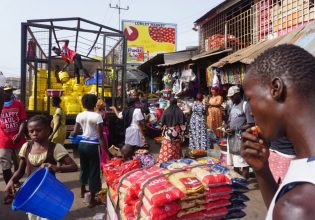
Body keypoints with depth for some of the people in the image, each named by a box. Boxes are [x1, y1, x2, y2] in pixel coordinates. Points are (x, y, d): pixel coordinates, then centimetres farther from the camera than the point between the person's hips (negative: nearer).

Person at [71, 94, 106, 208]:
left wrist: (71, 134, 26)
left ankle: (83, 191, 46)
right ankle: (92, 200, 13)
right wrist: (106, 150, -13)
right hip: (93, 145, -5)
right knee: (94, 170, 6)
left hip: (82, 144, 6)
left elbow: (75, 133, 2)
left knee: (84, 167, 25)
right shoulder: (97, 116, -15)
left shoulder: (80, 115, -1)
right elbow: (100, 136, -18)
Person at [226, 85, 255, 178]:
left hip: (241, 139, -8)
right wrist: (227, 128, 0)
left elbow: (251, 124, -13)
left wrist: (235, 130, -16)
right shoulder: (233, 106, 15)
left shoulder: (246, 105, -9)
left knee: (243, 165, -4)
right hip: (231, 139, 8)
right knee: (235, 164, 14)